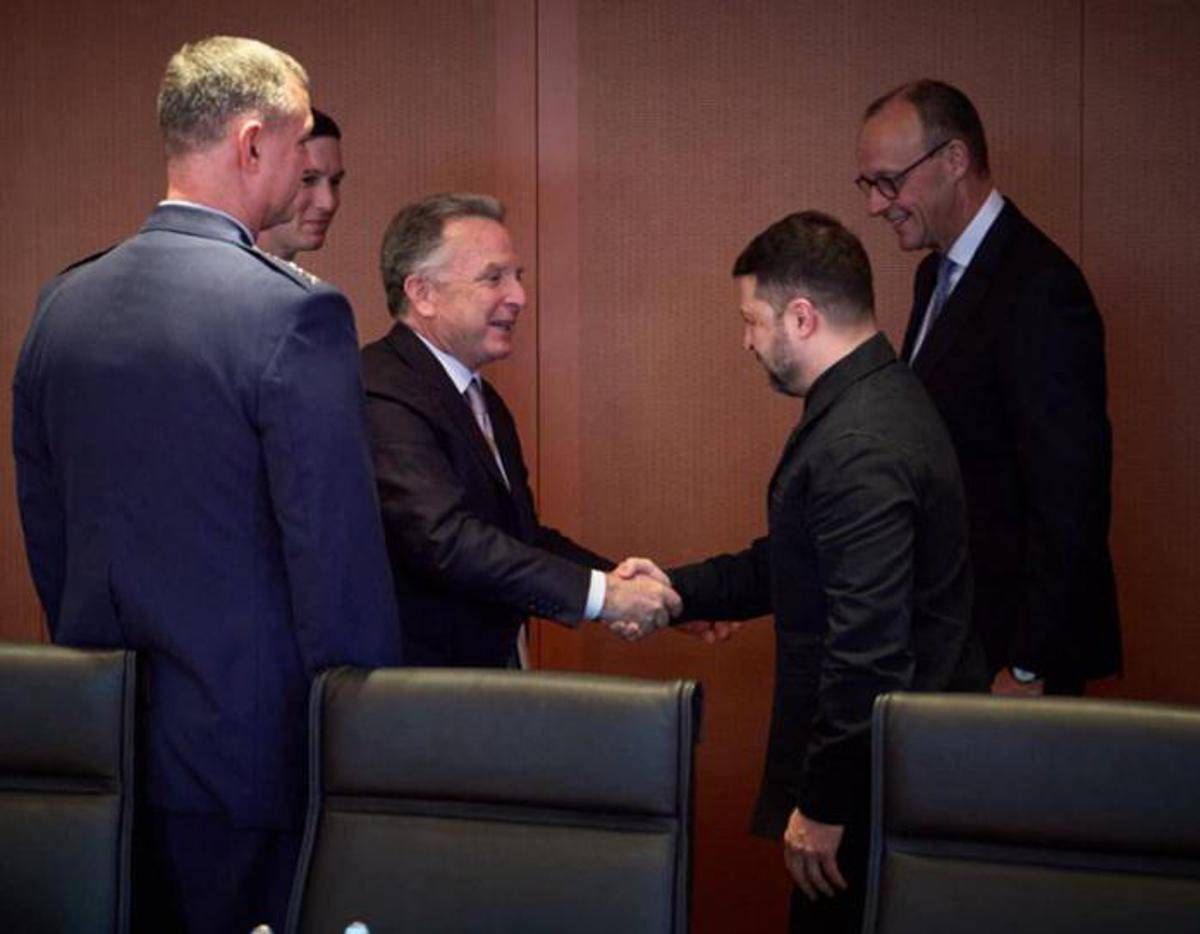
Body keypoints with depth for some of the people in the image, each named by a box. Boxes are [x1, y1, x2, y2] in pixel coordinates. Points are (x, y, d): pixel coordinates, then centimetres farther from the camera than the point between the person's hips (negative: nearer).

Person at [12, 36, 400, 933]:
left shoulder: (65, 302, 5)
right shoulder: (294, 311, -16)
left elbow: (42, 523, 13)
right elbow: (339, 553, -16)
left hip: (101, 739, 6)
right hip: (251, 747, -6)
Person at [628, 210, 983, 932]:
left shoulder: (858, 448, -25)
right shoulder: (880, 400, 9)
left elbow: (869, 647, -27)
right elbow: (795, 567, 17)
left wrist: (823, 803, -20)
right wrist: (673, 590, 11)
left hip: (873, 767, -10)